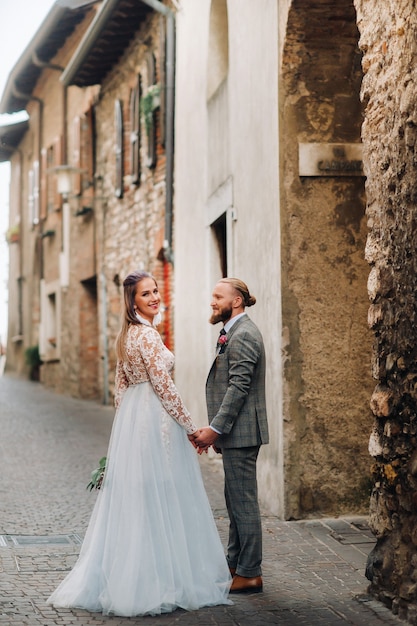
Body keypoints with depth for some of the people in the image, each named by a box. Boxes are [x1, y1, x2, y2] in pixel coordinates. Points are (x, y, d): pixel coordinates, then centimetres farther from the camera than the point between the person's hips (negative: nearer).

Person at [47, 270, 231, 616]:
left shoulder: (127, 335, 13)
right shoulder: (147, 334, -15)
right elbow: (163, 385, -19)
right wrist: (190, 426, -12)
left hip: (129, 419, 9)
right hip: (155, 419, -9)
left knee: (131, 495, 12)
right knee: (160, 497, -3)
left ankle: (118, 578, 16)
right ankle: (159, 581, 3)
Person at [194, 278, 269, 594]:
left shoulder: (243, 335, -16)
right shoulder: (234, 333, 17)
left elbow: (239, 387, -22)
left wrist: (215, 429, -22)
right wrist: (217, 430, 19)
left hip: (241, 432, -11)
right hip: (234, 432, 11)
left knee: (244, 502, -4)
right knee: (236, 502, 16)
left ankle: (250, 574, 2)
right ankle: (235, 565, 26)